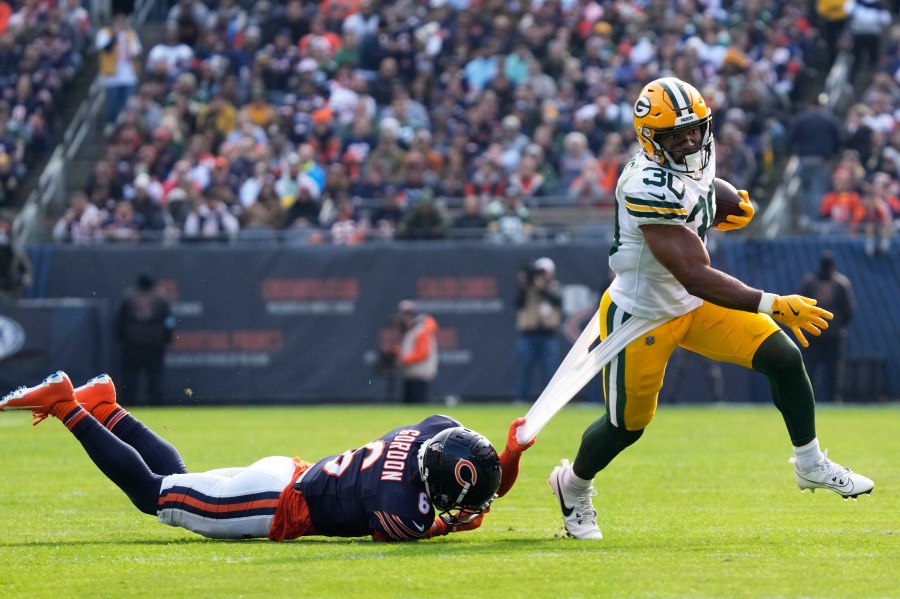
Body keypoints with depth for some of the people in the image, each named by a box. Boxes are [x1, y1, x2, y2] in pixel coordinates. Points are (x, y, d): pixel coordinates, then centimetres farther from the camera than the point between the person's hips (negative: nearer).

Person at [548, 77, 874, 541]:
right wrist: (771, 305, -39)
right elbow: (695, 277, -37)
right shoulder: (650, 186, -34)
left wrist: (730, 212, 3)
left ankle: (811, 466, 14)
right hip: (641, 315, -7)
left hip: (693, 306, 7)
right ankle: (573, 486, 40)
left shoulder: (699, 155, -6)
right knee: (627, 425, 9)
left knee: (784, 358, -4)